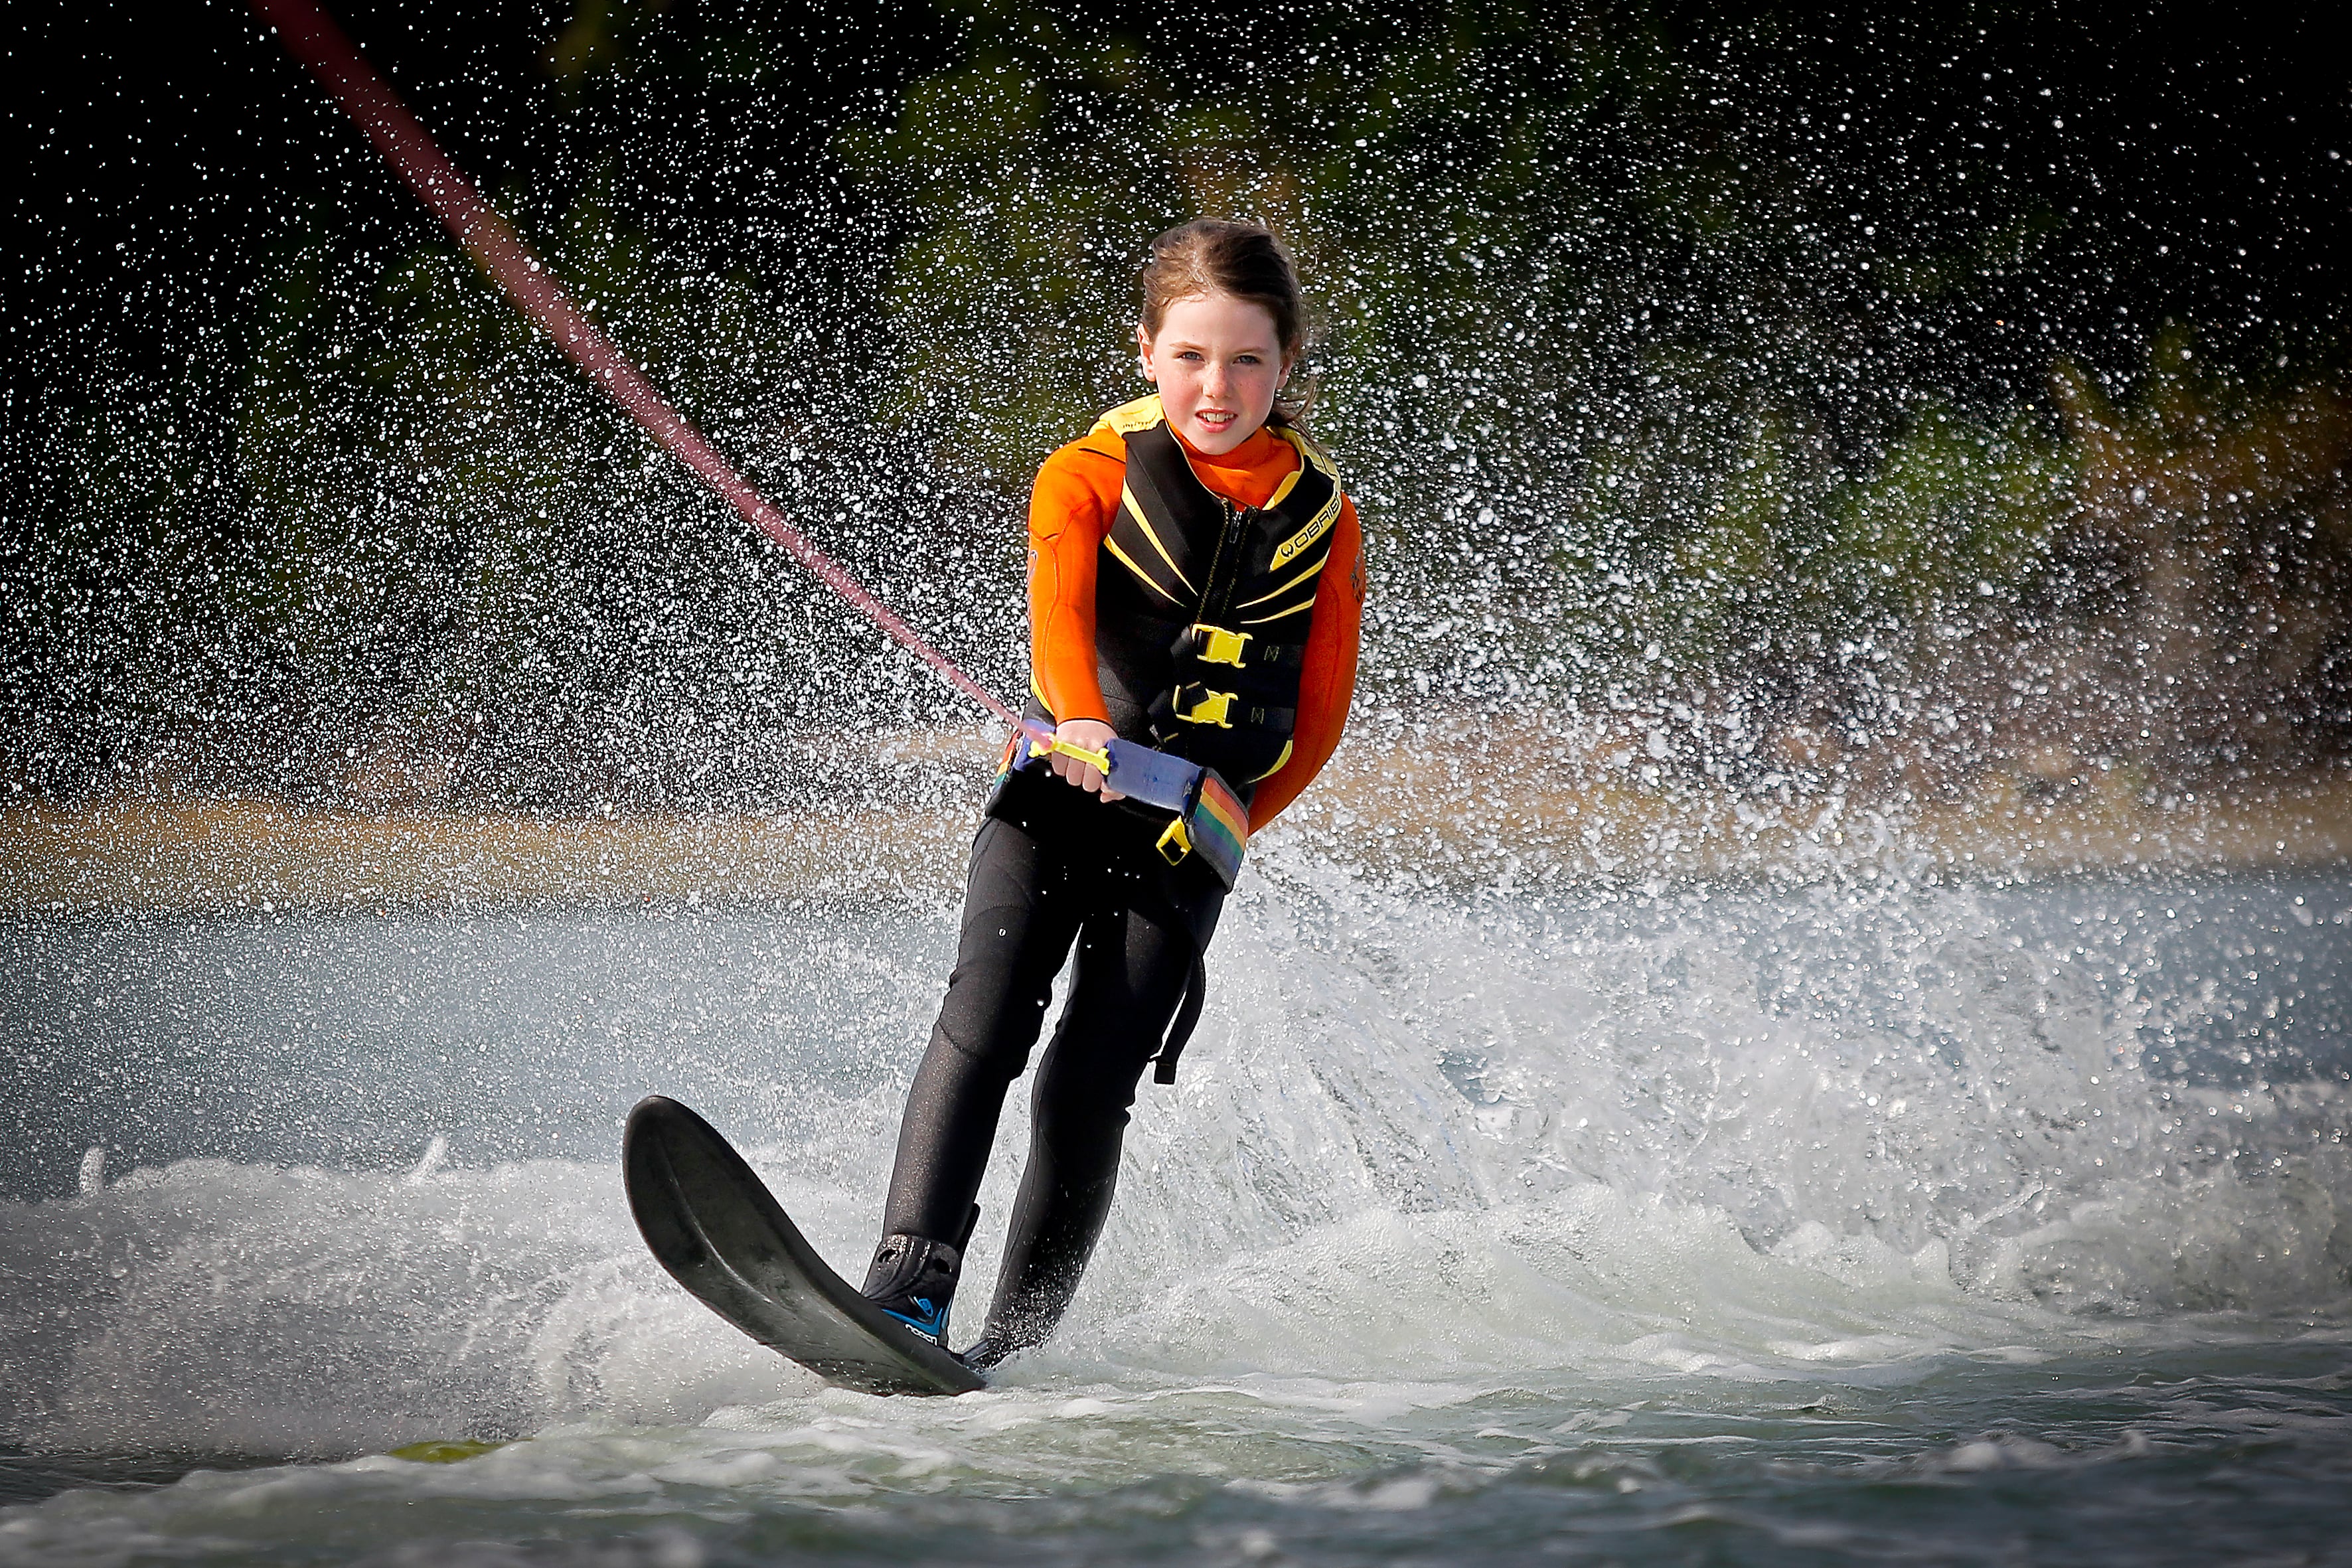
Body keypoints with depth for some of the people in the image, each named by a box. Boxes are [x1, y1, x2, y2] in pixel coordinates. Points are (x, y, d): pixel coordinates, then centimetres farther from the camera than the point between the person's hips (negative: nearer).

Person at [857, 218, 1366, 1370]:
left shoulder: (1323, 524, 8)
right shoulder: (1088, 476, 0)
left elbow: (1319, 720, 10)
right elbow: (1059, 608, -20)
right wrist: (1079, 724, -40)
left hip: (1187, 839, 1)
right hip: (1056, 801, -1)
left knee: (1091, 1086, -10)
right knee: (985, 1022, -21)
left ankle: (1016, 1348, -5)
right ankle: (908, 1291, -29)